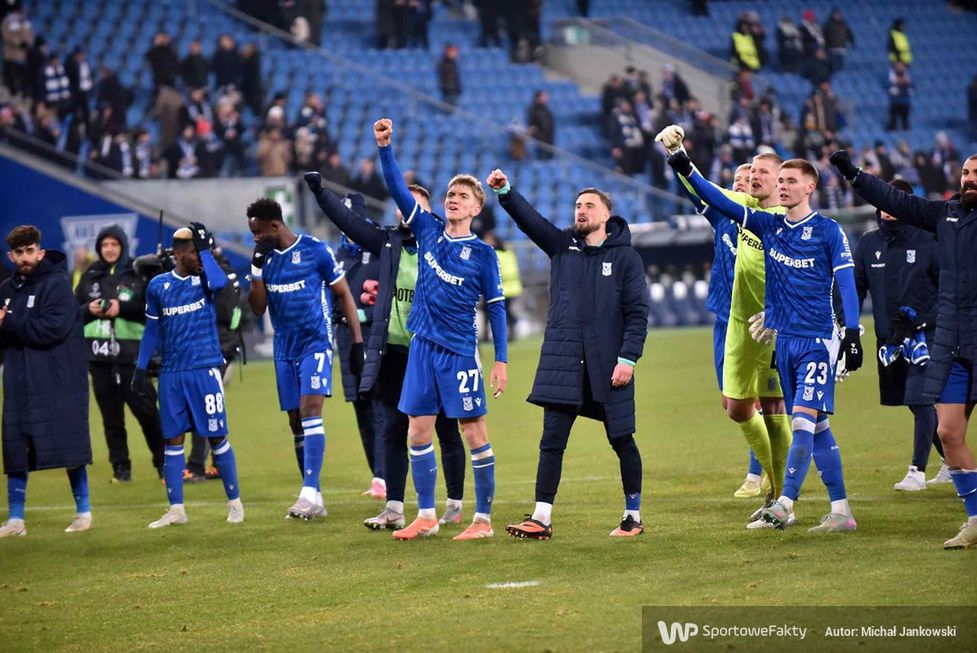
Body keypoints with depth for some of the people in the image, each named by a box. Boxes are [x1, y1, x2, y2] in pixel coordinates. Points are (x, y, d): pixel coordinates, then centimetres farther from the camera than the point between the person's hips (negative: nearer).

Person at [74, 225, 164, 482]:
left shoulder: (138, 275, 1)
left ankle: (164, 462, 8)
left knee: (146, 410, -4)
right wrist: (89, 310, -7)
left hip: (131, 354, -3)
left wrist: (122, 308, -14)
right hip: (99, 354, 3)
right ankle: (120, 467, 9)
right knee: (111, 415, 4)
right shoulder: (90, 276, 12)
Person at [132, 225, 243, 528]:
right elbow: (152, 330, 13)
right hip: (171, 374, 2)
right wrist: (140, 369, 10)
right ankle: (176, 509, 8)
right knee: (173, 439, 3)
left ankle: (234, 502, 12)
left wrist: (205, 248, -15)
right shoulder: (158, 286, 6)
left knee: (217, 437, 1)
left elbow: (220, 282, -25)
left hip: (205, 369, -2)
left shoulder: (204, 278, 0)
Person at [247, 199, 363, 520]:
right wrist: (257, 267, -6)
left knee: (310, 410, -20)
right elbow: (258, 308, 5)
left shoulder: (315, 250, -7)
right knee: (295, 422, 6)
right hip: (285, 349, 6)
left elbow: (343, 294, -1)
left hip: (316, 342, -6)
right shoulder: (265, 257, 8)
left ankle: (310, 492, -28)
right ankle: (314, 500, 11)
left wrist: (357, 340, -5)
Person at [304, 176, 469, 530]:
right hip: (394, 352, 4)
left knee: (446, 430, 7)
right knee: (393, 432, 4)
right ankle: (394, 509, 8)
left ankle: (455, 504, 17)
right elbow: (348, 220, 0)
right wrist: (320, 193, -11)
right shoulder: (388, 242, 6)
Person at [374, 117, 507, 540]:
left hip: (460, 352, -5)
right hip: (422, 346, 5)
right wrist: (384, 147, -10)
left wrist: (501, 360, -5)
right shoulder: (428, 231, 7)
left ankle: (483, 519, 3)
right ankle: (426, 517, 15)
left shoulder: (482, 253, -3)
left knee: (475, 434, -2)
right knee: (418, 433, 6)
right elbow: (398, 189, 3)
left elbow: (496, 308, -1)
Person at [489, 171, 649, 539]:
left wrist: (628, 358, -12)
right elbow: (528, 218, -2)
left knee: (622, 441, 6)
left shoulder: (625, 257, 2)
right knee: (552, 441, -2)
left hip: (608, 366, -2)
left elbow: (638, 313, -2)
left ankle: (633, 516, 17)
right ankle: (541, 519, -2)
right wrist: (505, 192, -19)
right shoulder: (562, 246, 11)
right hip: (562, 363, 2)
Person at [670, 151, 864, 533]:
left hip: (817, 341, -6)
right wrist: (687, 172, -5)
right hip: (783, 340, 6)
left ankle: (785, 505, -18)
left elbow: (846, 283, -7)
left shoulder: (827, 231, -5)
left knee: (804, 420, -16)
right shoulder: (769, 226, 9)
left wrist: (852, 332, -16)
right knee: (816, 428, 8)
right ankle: (841, 512, 11)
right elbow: (722, 204, 6)